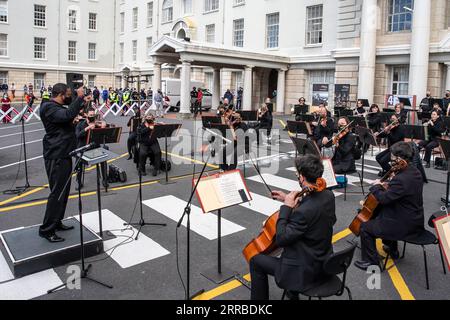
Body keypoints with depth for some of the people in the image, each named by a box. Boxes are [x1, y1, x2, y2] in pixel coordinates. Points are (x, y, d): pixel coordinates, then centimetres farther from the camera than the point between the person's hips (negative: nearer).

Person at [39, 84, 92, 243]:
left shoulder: (58, 107, 16)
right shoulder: (48, 108, -15)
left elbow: (70, 114, 33)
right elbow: (67, 115, -32)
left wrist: (83, 103, 21)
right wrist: (79, 98, -26)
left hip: (64, 155, 10)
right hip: (56, 157, -10)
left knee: (64, 191, 15)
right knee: (57, 192, -9)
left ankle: (56, 222, 25)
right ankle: (46, 229, -2)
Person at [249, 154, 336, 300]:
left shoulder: (305, 211, -33)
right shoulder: (328, 195, -7)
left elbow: (280, 240, -25)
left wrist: (286, 207, -21)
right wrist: (290, 201, 8)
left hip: (305, 271, -8)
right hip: (324, 262, 9)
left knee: (256, 260, 7)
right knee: (291, 245, 35)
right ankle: (292, 293, 46)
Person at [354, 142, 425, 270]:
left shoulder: (401, 179, -31)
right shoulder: (415, 172, 1)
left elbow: (383, 199, -24)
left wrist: (376, 187, -7)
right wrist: (389, 188, 1)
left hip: (404, 226, -10)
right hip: (415, 220, 10)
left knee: (365, 227, -2)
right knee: (381, 212, 33)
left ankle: (372, 262, 10)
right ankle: (391, 248, 44)